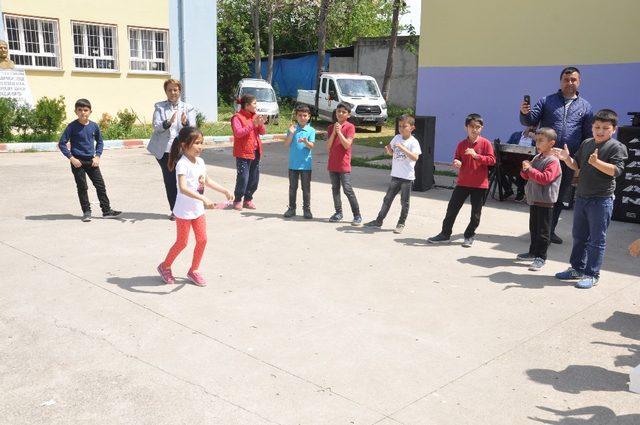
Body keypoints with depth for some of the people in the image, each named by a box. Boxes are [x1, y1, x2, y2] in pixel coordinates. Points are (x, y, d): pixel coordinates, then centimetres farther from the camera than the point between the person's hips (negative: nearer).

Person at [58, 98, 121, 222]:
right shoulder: (72, 127, -9)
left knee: (100, 185, 4)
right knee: (82, 187, 2)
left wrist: (97, 156, 3)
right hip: (78, 162, -4)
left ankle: (106, 210, 11)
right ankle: (86, 212, 11)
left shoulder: (94, 126, 1)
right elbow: (61, 144, -6)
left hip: (91, 161, 4)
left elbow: (100, 142, 16)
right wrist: (71, 158, -13)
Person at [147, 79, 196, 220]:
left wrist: (185, 123, -24)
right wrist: (168, 122, -24)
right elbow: (156, 126, -5)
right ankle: (174, 210, 13)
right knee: (169, 181, 4)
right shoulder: (159, 107, 8)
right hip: (164, 150, 1)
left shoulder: (187, 108, 7)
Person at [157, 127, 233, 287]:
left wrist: (225, 191, 13)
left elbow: (207, 181, 19)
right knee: (182, 242, 5)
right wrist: (203, 199, -44)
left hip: (198, 209, 7)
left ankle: (194, 270, 24)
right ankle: (165, 266, 28)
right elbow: (183, 188, -36)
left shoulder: (200, 161, 4)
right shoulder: (182, 164, -22)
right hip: (184, 211, -7)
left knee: (202, 240, 7)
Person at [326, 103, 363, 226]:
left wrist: (339, 131, -16)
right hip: (332, 163, 5)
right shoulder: (331, 127, 9)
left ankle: (357, 215, -1)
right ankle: (338, 212, 21)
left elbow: (347, 145, -16)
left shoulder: (350, 127, -5)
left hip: (344, 164, -5)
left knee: (348, 190, -7)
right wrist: (334, 132, -8)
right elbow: (328, 147, 1)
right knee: (335, 189, 11)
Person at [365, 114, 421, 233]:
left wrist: (402, 148, -29)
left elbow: (415, 157, -24)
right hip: (395, 175, 5)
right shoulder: (397, 138, 5)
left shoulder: (413, 142, -11)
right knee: (387, 199, 12)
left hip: (407, 177, -5)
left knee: (404, 202, 6)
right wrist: (388, 150, -5)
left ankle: (401, 224, 18)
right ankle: (379, 221, 21)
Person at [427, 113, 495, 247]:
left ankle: (469, 236, 23)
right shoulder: (461, 144, 4)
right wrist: (456, 162, -9)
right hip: (462, 182, 3)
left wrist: (476, 156, -22)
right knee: (452, 208, 6)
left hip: (479, 184, -3)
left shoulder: (486, 143, -6)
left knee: (476, 213, 6)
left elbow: (492, 160, -11)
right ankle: (445, 234, 19)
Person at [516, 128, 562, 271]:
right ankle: (533, 251, 31)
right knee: (533, 227, 18)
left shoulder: (553, 161, -14)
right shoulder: (537, 158, 11)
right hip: (533, 199, 8)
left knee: (543, 230, -2)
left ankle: (540, 257, 2)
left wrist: (530, 169, -22)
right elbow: (526, 176, 18)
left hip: (545, 201, -8)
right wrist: (525, 170, -4)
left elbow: (545, 178, -25)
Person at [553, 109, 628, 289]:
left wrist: (596, 162, -32)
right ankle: (577, 268, 28)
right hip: (581, 197, 7)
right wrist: (567, 158, -2)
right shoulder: (586, 143, 10)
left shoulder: (617, 147, -9)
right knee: (579, 236, 16)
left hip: (601, 200, -7)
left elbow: (616, 170, -20)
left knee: (596, 239, 1)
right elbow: (576, 165, 18)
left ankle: (592, 275, 8)